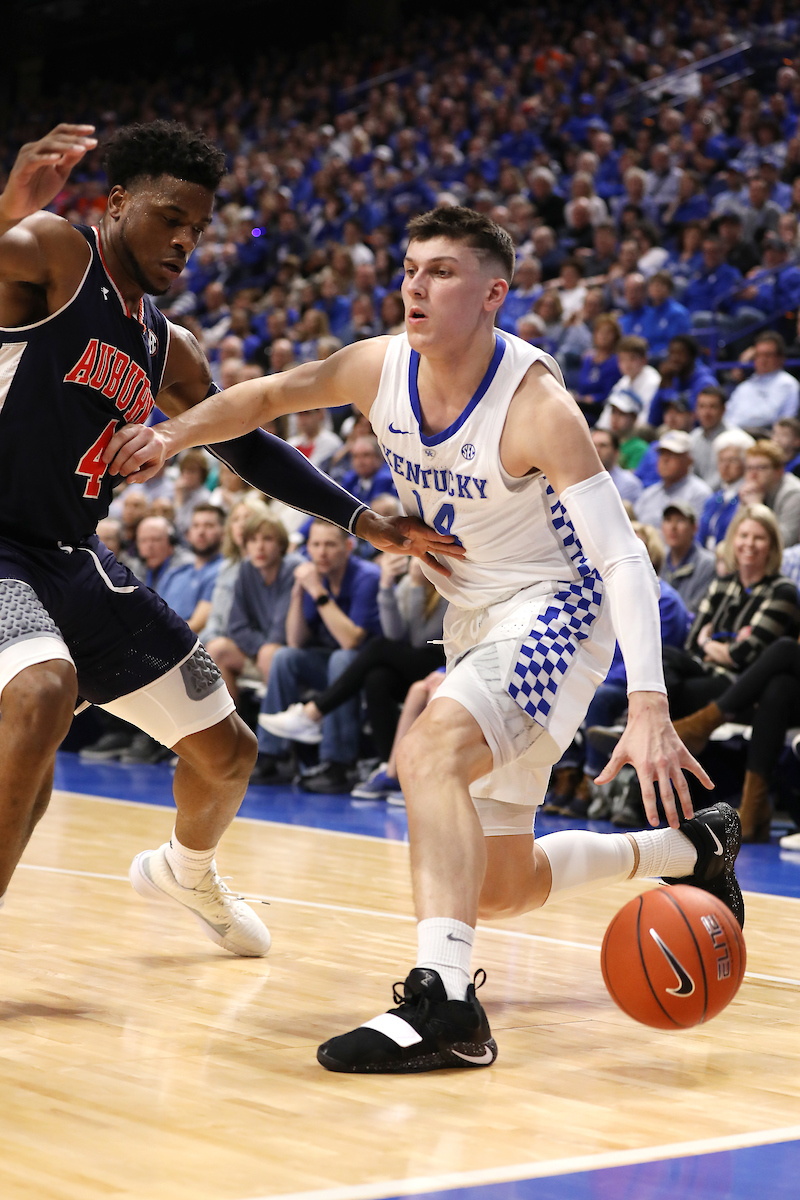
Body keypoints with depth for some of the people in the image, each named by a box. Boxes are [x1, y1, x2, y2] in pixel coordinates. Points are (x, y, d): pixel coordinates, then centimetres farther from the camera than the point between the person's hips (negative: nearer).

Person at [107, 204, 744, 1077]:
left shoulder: (536, 404, -25)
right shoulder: (382, 367, -7)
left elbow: (622, 557, -29)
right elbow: (270, 395, 10)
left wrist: (648, 708, -40)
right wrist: (173, 433, -11)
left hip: (553, 613, -8)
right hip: (472, 622, 8)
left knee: (427, 751, -35)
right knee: (501, 887, 15)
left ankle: (443, 1001, -41)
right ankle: (692, 847, 38)